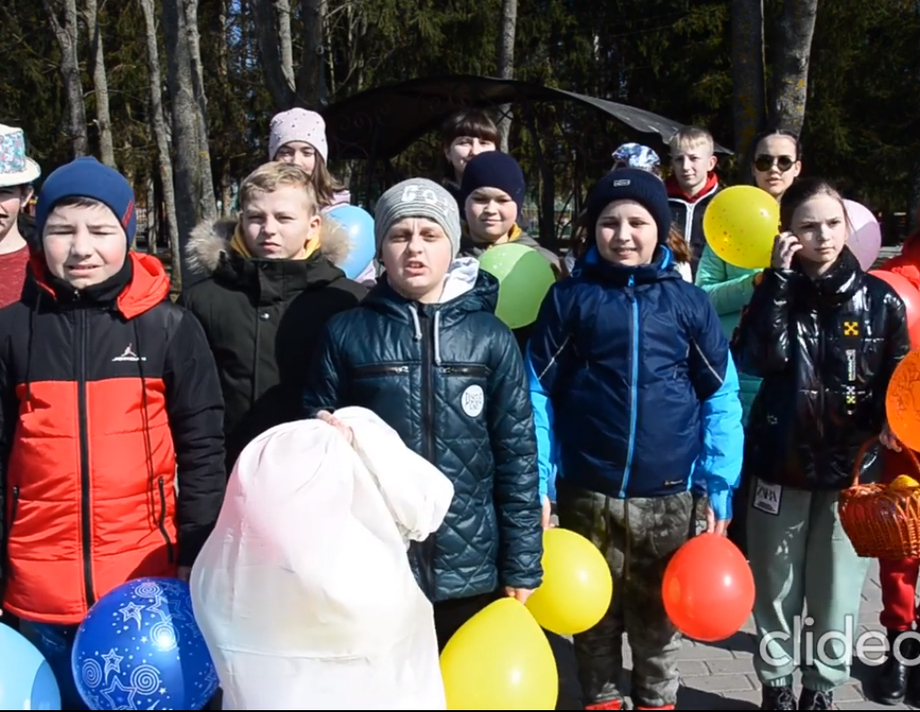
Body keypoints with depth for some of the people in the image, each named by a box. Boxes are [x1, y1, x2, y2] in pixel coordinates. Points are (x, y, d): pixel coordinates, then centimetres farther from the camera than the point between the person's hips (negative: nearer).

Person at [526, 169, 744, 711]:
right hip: (587, 492, 0)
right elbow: (539, 392, -1)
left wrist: (719, 487, -2)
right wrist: (537, 483, -6)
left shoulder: (689, 303, 1)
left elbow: (721, 398, 4)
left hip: (669, 494, 1)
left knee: (659, 614, 15)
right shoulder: (569, 298, -1)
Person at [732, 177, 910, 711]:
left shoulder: (879, 298, -1)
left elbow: (899, 380, 7)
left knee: (837, 586, 10)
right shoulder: (777, 291, -1)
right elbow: (759, 359, -19)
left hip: (851, 466, 0)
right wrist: (779, 278, -20)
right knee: (777, 585, 10)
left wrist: (888, 423, -13)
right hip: (781, 462, 0)